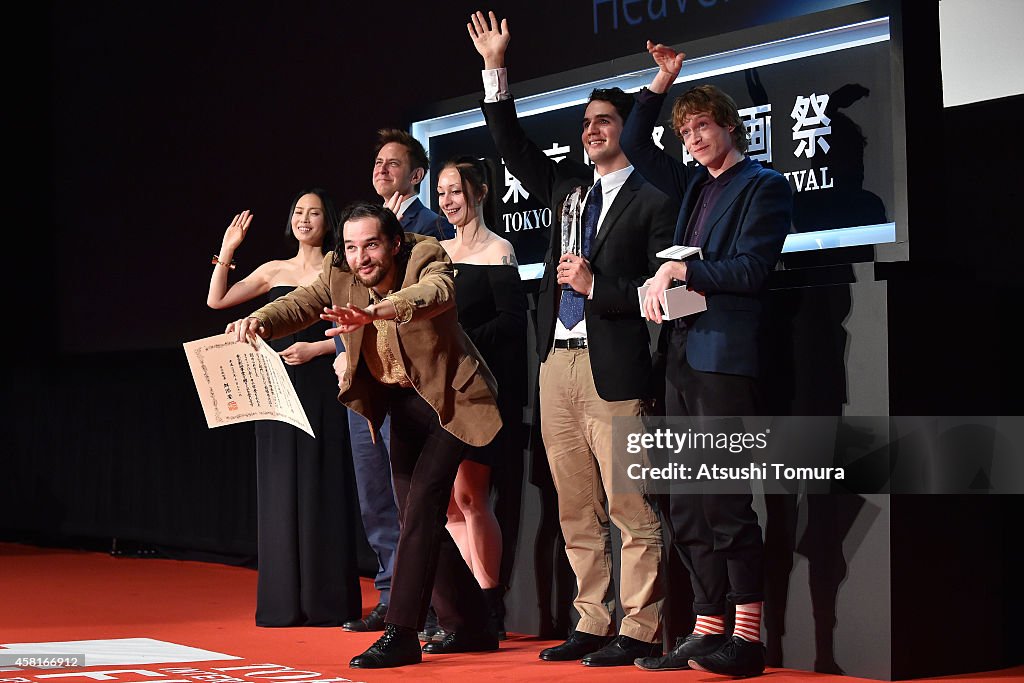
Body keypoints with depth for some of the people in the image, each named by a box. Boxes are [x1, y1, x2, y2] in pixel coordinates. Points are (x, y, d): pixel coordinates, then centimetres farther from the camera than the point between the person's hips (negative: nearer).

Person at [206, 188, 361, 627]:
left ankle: (327, 602, 1)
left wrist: (314, 348, -15)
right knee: (280, 489, 4)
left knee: (319, 487, -4)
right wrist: (226, 252, 3)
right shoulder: (275, 271, 13)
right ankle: (284, 601, 9)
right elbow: (217, 301, 9)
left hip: (321, 388, -4)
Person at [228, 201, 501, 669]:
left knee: (421, 504, -18)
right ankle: (472, 627, 22)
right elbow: (301, 303, -18)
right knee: (414, 515, 10)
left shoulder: (427, 258, -23)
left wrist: (374, 311, -62)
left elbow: (436, 294, -44)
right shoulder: (338, 272, -7)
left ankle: (400, 633, -16)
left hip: (448, 399, -7)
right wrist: (260, 321, -41)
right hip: (402, 402, 7)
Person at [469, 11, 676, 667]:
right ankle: (592, 625, 16)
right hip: (558, 365, 7)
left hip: (613, 367, -7)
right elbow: (513, 144, 18)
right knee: (576, 511, 10)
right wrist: (496, 70, 12)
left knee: (631, 507, -6)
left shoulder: (652, 201, -2)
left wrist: (597, 286, -15)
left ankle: (640, 630, -2)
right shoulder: (567, 185, 16)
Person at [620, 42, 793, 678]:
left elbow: (749, 269, -10)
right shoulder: (694, 185, 19)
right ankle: (708, 632, 11)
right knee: (687, 509, 6)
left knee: (726, 503, -10)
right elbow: (635, 146, 27)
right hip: (683, 356, 8)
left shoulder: (764, 186, -1)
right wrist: (660, 84, 19)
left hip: (726, 358, -8)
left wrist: (678, 272, -8)